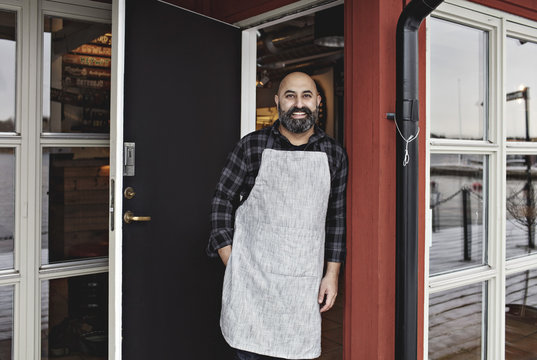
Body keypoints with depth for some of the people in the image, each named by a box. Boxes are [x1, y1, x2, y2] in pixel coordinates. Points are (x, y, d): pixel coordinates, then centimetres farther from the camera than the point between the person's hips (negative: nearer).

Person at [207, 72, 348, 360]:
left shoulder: (334, 155, 7)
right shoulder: (252, 146, 1)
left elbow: (338, 217, 10)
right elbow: (222, 200, 3)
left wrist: (332, 274, 6)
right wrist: (231, 263, -3)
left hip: (305, 283, 2)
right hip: (251, 280, -1)